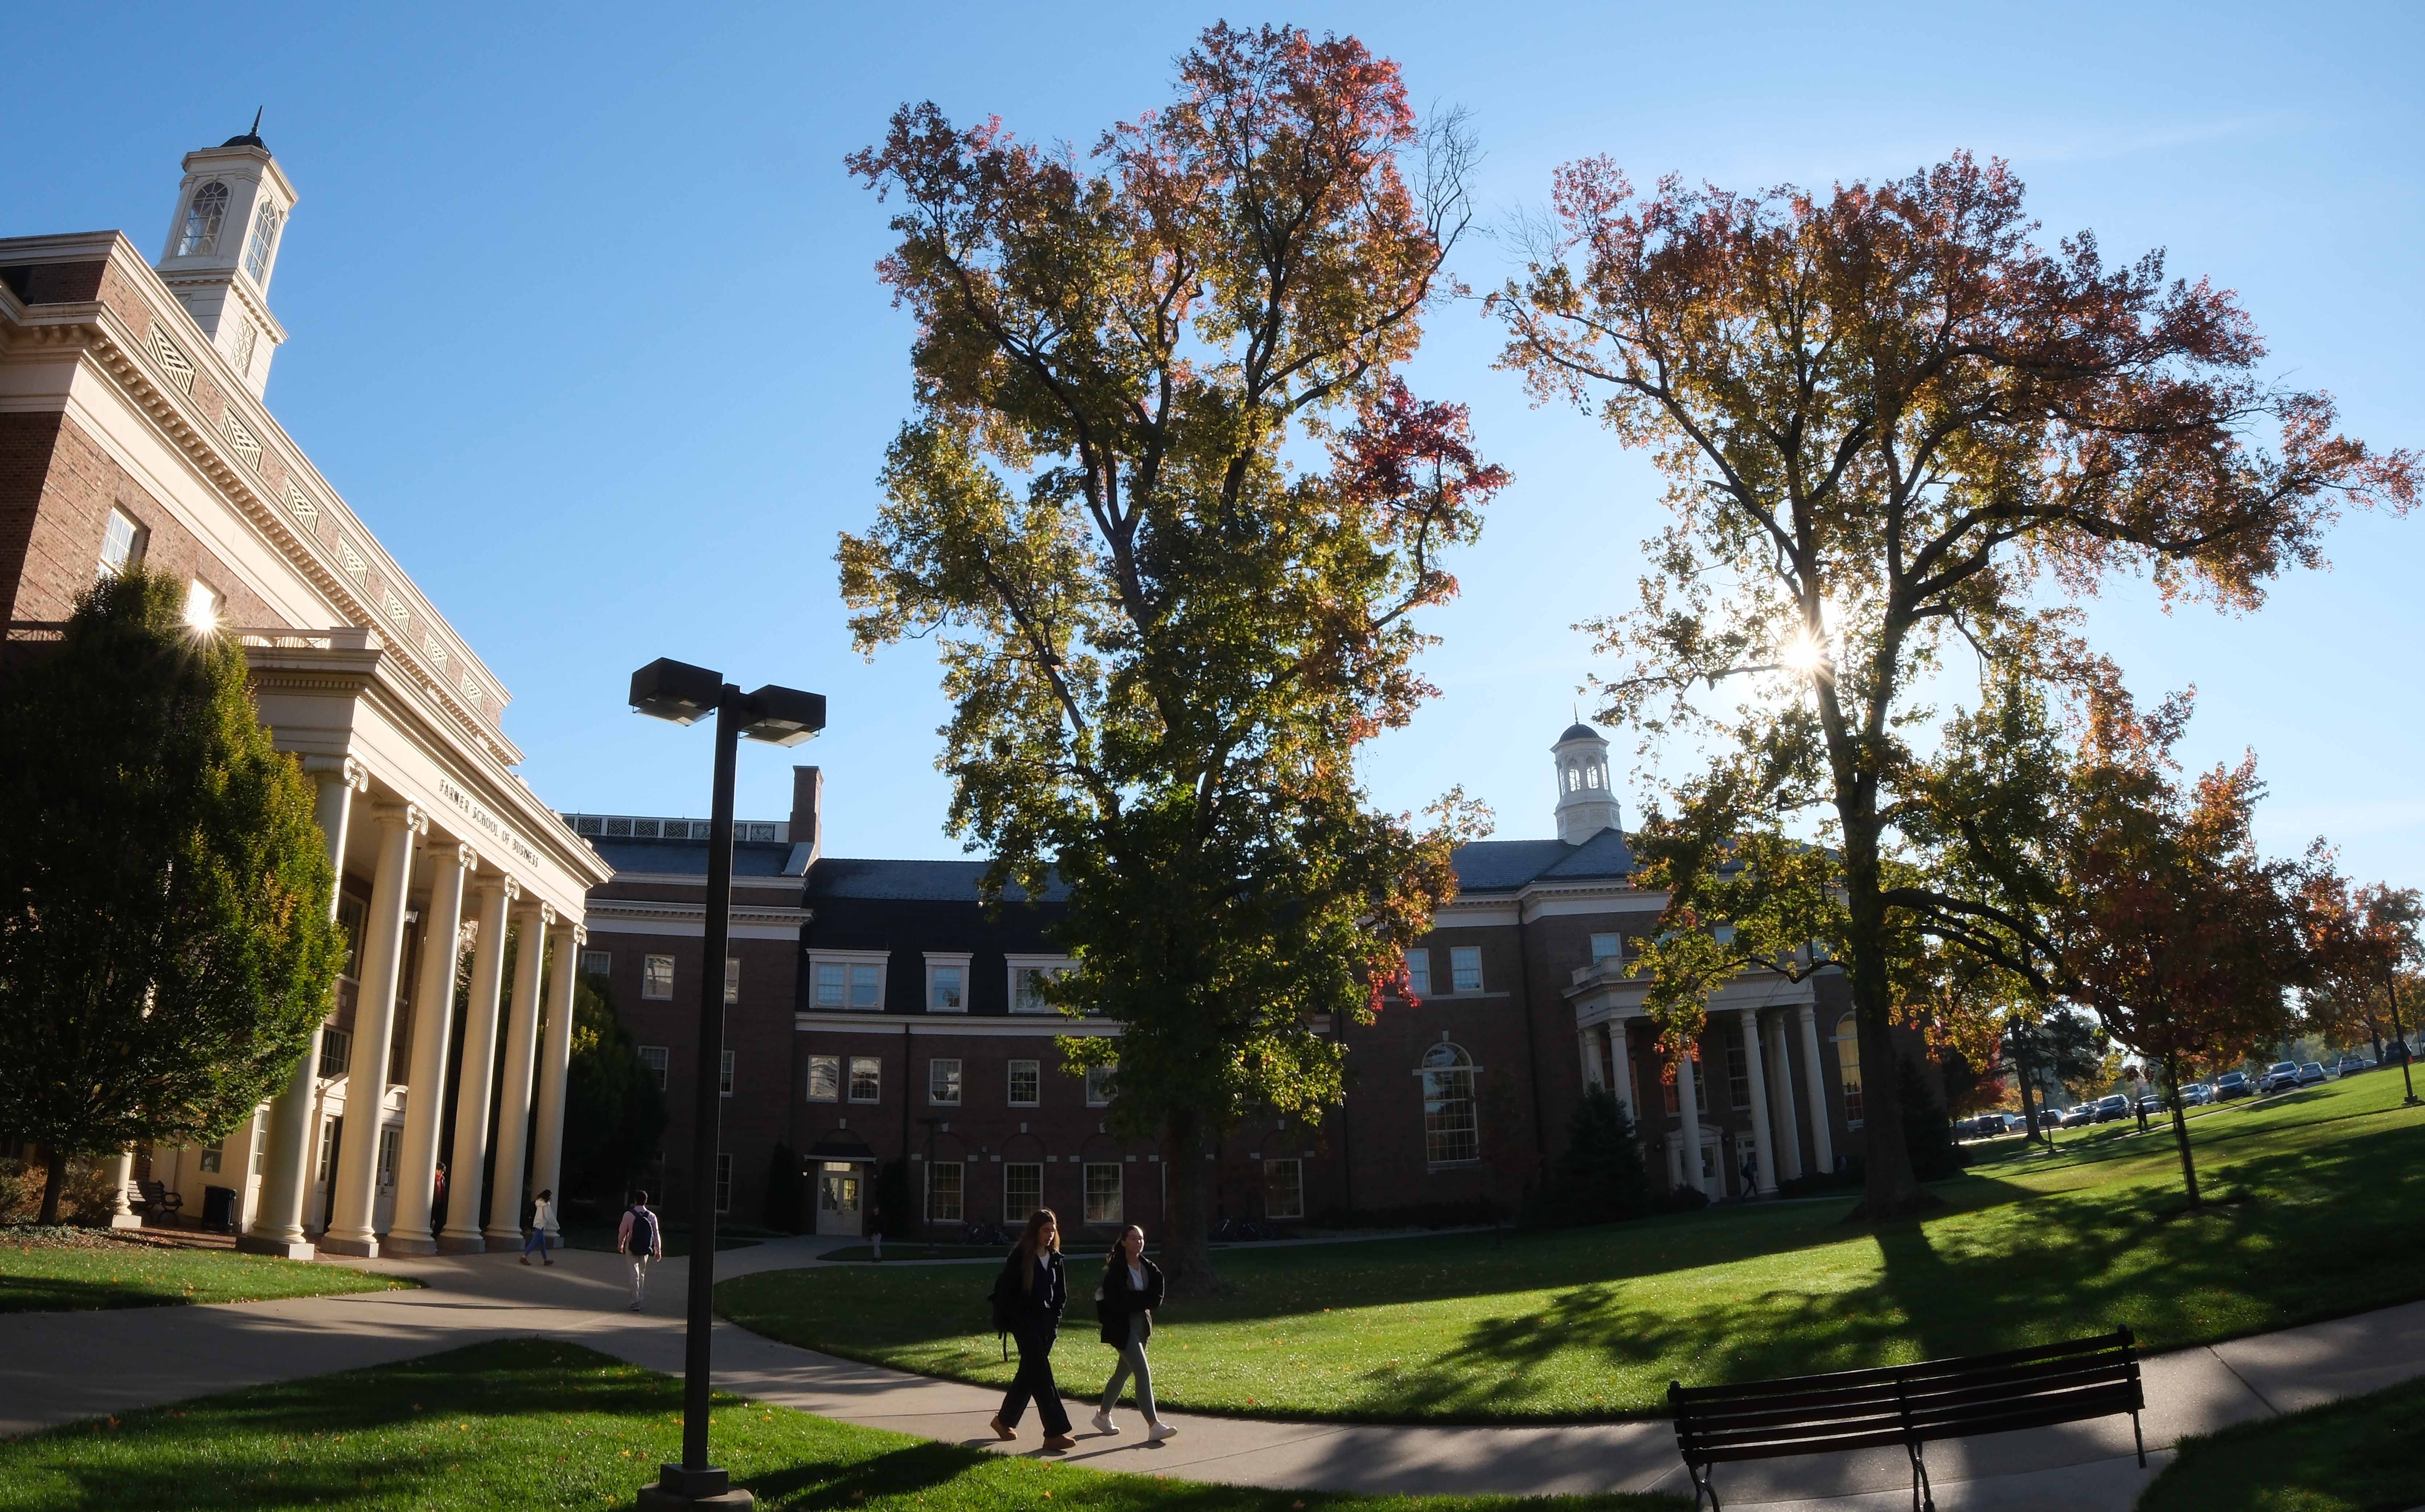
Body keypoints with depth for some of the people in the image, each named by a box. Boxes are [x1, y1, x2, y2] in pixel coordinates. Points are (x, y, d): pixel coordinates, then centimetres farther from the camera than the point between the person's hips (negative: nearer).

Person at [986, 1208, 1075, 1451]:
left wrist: (1054, 1320, 5)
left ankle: (1005, 1421, 31)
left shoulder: (1055, 1258, 8)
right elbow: (1004, 1291, -11)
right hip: (1025, 1324, -6)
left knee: (1029, 1373, 13)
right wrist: (1018, 1320, -13)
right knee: (1041, 1374, -11)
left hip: (1047, 1324, 6)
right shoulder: (1020, 1256, -10)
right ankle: (1055, 1433, -13)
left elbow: (1062, 1294, 16)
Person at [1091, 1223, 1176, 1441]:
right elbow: (1116, 1301, -21)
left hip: (1142, 1325, 7)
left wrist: (1133, 1301, -14)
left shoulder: (1149, 1268, 5)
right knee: (1143, 1373, -14)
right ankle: (1154, 1426, -15)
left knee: (1123, 1372, 18)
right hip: (1123, 1327, -7)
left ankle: (1103, 1416, 36)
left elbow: (1156, 1298, -1)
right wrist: (1143, 1300, -14)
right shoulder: (1116, 1269, -14)